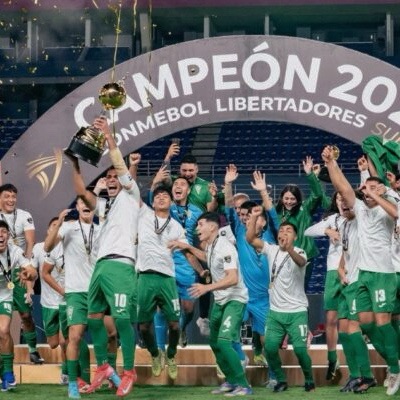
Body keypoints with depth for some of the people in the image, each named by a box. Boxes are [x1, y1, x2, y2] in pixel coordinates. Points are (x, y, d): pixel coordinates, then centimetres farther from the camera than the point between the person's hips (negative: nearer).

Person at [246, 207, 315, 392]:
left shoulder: (299, 252, -10)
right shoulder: (271, 250, 4)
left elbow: (301, 261, -35)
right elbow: (250, 238, -5)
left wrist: (289, 250, -58)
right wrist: (254, 216, -17)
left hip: (297, 311, -4)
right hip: (275, 311, 4)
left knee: (300, 349, -10)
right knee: (270, 347, -6)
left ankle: (309, 381, 12)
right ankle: (281, 380, 13)